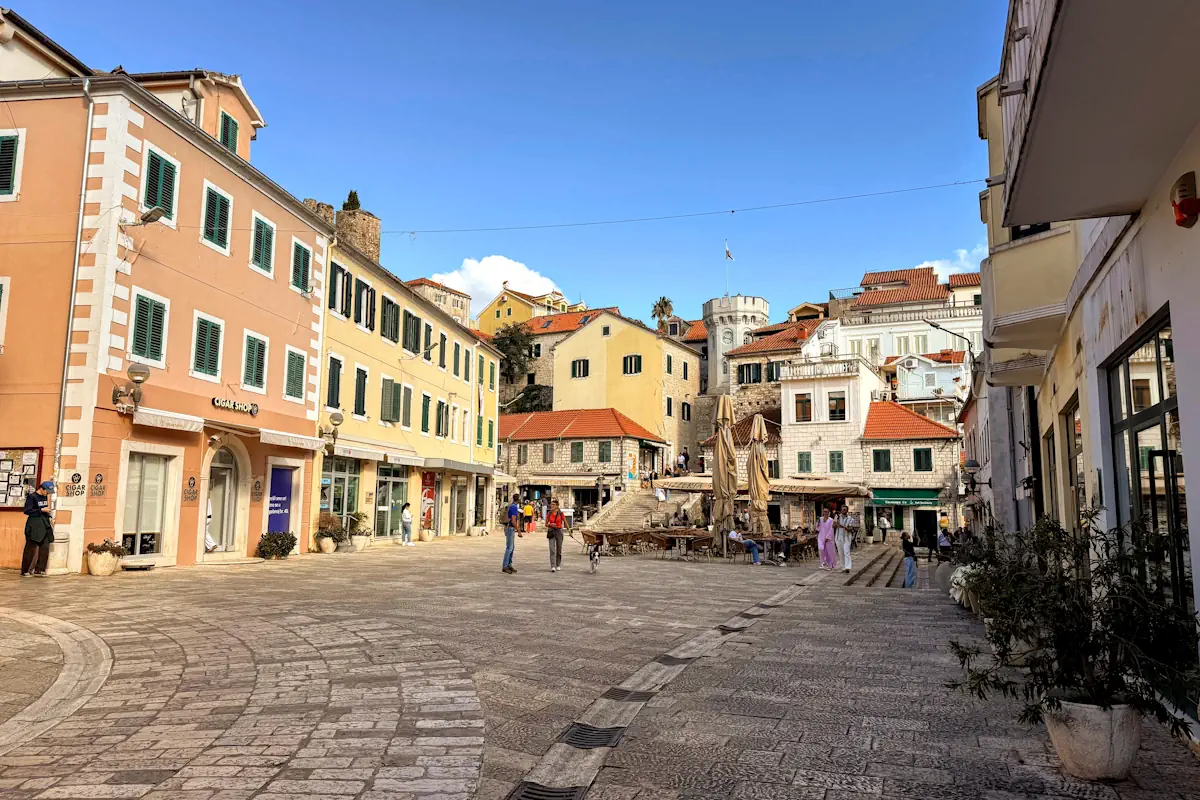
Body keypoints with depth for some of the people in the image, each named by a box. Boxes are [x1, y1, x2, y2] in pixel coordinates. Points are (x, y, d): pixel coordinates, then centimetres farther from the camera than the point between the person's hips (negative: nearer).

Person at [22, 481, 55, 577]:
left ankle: (39, 570, 10)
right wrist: (42, 510, -15)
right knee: (31, 549, -2)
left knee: (45, 548, 2)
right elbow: (27, 511, -13)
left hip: (45, 524, 6)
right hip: (34, 525, -6)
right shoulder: (32, 497, -9)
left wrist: (49, 519, 12)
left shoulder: (45, 496, 11)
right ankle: (25, 571, 8)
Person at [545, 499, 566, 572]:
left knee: (559, 549, 9)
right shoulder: (549, 513, 3)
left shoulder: (561, 513, -2)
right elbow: (546, 524, 9)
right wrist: (550, 525, -12)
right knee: (552, 549, -10)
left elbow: (565, 523, 4)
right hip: (551, 531, 0)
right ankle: (553, 567, -13)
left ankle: (558, 565, 25)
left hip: (559, 531, 0)